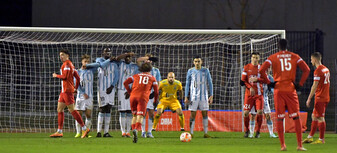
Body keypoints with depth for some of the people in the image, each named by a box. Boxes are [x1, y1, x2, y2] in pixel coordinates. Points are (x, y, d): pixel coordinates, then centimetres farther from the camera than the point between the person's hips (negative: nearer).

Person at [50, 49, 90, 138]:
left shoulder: (67, 64, -10)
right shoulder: (70, 64, 19)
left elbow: (65, 76, -20)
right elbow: (78, 78, 20)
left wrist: (56, 76, -4)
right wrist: (76, 88, 20)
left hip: (67, 90, -10)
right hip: (64, 91, 10)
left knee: (72, 110, -11)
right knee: (59, 109, 9)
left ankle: (84, 128, -11)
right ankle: (59, 132, 10)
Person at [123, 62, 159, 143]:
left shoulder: (136, 76, 22)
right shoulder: (152, 78, 19)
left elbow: (125, 83, 11)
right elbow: (156, 91, 17)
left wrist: (129, 92, 21)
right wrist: (156, 100, 34)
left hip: (133, 97, 2)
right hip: (143, 97, -2)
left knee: (134, 115, 18)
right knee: (140, 116, -12)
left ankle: (133, 129, 5)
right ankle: (136, 130, -38)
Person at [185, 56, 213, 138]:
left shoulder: (205, 71, 5)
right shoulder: (190, 71, 4)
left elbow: (210, 83, 8)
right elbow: (187, 84, 7)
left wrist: (211, 96, 1)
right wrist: (186, 97, 1)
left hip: (204, 96, 1)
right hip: (193, 96, -1)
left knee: (205, 114, 0)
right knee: (193, 114, -4)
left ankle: (205, 133, 4)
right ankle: (191, 133, 0)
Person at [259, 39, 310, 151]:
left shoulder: (273, 57, 2)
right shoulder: (295, 57, 6)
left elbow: (261, 70, -8)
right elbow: (306, 70, 0)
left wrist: (268, 83, 2)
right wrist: (300, 84, 4)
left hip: (278, 90, 0)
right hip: (291, 90, 0)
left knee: (279, 119, 4)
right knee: (296, 117, 4)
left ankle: (283, 145, 0)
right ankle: (299, 145, -1)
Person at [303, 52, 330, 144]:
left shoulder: (317, 71, -14)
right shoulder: (326, 69, 13)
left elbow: (314, 86, -17)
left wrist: (309, 99, -13)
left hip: (320, 98, -9)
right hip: (326, 97, 9)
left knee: (320, 118, -5)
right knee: (314, 116, 14)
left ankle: (321, 139, -2)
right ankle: (310, 137, 17)